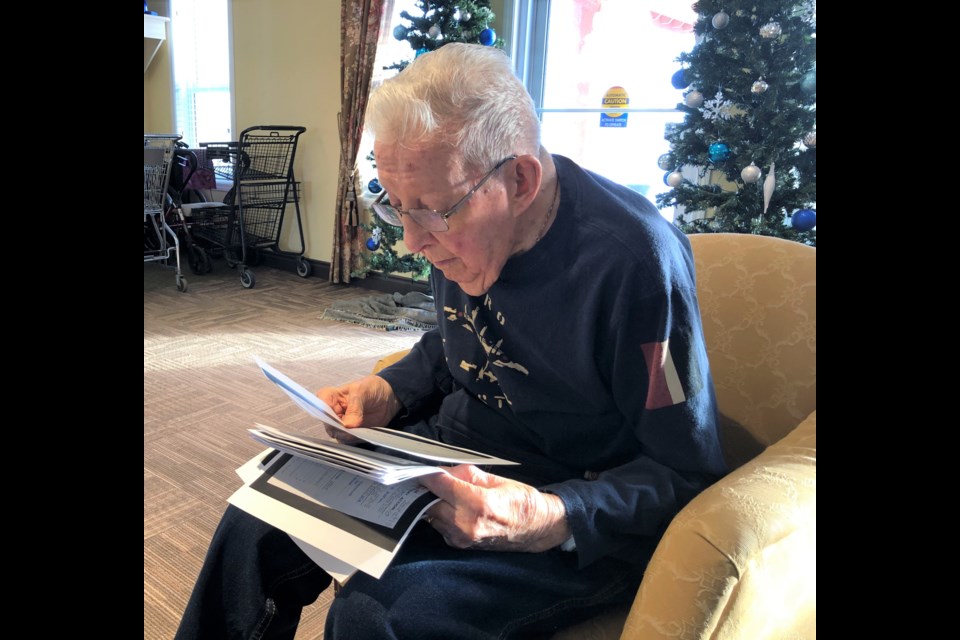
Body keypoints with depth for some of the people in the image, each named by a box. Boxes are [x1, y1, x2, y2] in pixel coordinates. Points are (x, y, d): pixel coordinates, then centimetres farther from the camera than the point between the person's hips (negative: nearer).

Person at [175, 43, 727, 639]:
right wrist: (390, 391, -3)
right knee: (256, 525, -2)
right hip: (456, 450, 7)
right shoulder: (459, 218, -5)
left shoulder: (633, 261, -27)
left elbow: (690, 474, -18)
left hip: (584, 522, -6)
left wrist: (555, 520, -32)